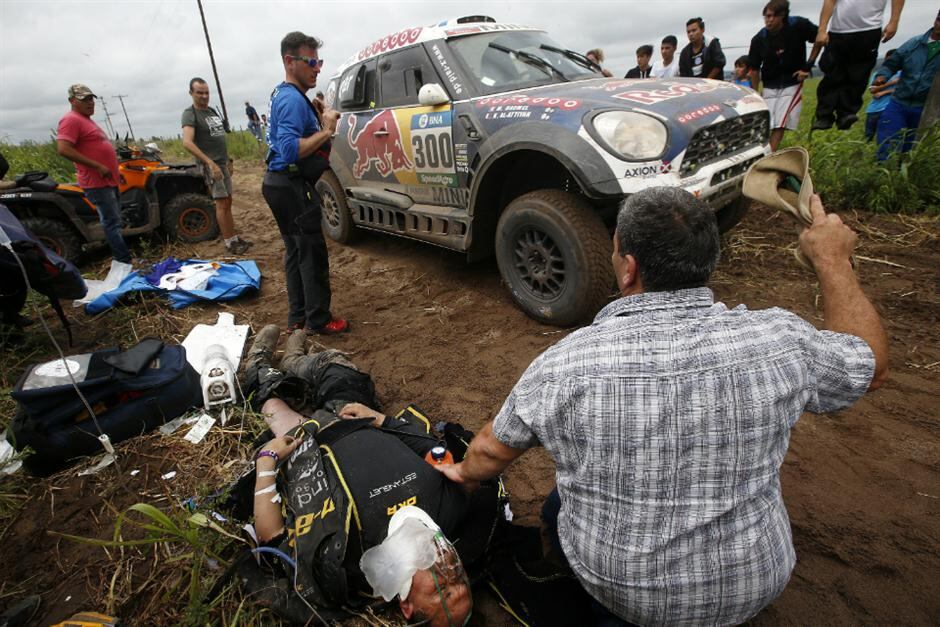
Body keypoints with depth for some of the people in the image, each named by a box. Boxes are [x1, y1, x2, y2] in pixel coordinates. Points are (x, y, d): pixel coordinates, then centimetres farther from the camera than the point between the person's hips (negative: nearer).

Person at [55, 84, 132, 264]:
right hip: (97, 182, -10)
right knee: (112, 222, -9)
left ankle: (120, 258, 24)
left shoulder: (87, 120, 19)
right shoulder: (71, 120, -12)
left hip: (109, 180, 10)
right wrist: (98, 166, -23)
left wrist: (115, 171, 23)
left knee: (114, 221, 15)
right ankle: (125, 262, -6)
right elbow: (63, 149, -22)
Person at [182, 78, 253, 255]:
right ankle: (229, 243, -5)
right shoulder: (190, 113, -10)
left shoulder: (212, 111, 15)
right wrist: (210, 163, -29)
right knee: (221, 203, -10)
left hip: (223, 163, 8)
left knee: (228, 202, 9)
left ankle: (234, 238, 15)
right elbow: (187, 142, -22)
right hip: (210, 165, -8)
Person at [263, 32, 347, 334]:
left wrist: (318, 120, 6)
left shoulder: (284, 95, 17)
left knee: (296, 251, 15)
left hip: (281, 184, 11)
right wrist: (326, 131, -22)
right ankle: (318, 320, 5)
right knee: (312, 253, -4)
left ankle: (298, 316, 24)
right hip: (293, 187, -11)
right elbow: (290, 150, -27)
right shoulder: (293, 99, -16)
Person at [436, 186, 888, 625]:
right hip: (751, 589, 3)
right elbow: (871, 366, 1)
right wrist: (833, 261, 7)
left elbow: (491, 449, -8)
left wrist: (465, 474, 15)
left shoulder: (564, 365, -25)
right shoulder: (779, 342, -22)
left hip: (617, 589, -1)